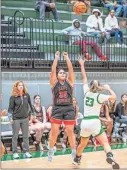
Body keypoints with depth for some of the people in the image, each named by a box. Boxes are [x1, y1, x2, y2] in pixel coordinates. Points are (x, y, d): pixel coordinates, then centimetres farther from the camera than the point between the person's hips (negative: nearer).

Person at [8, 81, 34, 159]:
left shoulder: (27, 95, 1)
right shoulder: (13, 97, -6)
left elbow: (30, 105, 11)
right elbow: (10, 108, -5)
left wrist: (33, 113, 15)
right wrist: (10, 118, -12)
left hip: (25, 118, 3)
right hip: (16, 119, -3)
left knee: (26, 136, 8)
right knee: (15, 136, 6)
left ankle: (26, 152, 16)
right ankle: (15, 152, 13)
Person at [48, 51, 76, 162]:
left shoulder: (69, 81, 6)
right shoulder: (54, 82, 4)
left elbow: (71, 69, -4)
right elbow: (53, 70, -7)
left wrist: (67, 58, -6)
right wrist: (56, 58, -8)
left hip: (69, 109, 1)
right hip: (57, 109, -1)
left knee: (70, 131, 2)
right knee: (54, 131, 1)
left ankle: (74, 152, 12)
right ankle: (51, 151, 18)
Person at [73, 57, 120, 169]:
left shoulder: (86, 92, 7)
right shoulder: (99, 96, -5)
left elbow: (84, 78, 16)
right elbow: (114, 97, -7)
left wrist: (82, 65, 21)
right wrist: (108, 88, 8)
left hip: (84, 122, 5)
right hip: (94, 122, -5)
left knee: (83, 144, 24)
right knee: (105, 142, -6)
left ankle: (76, 159, 39)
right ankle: (110, 157, -31)